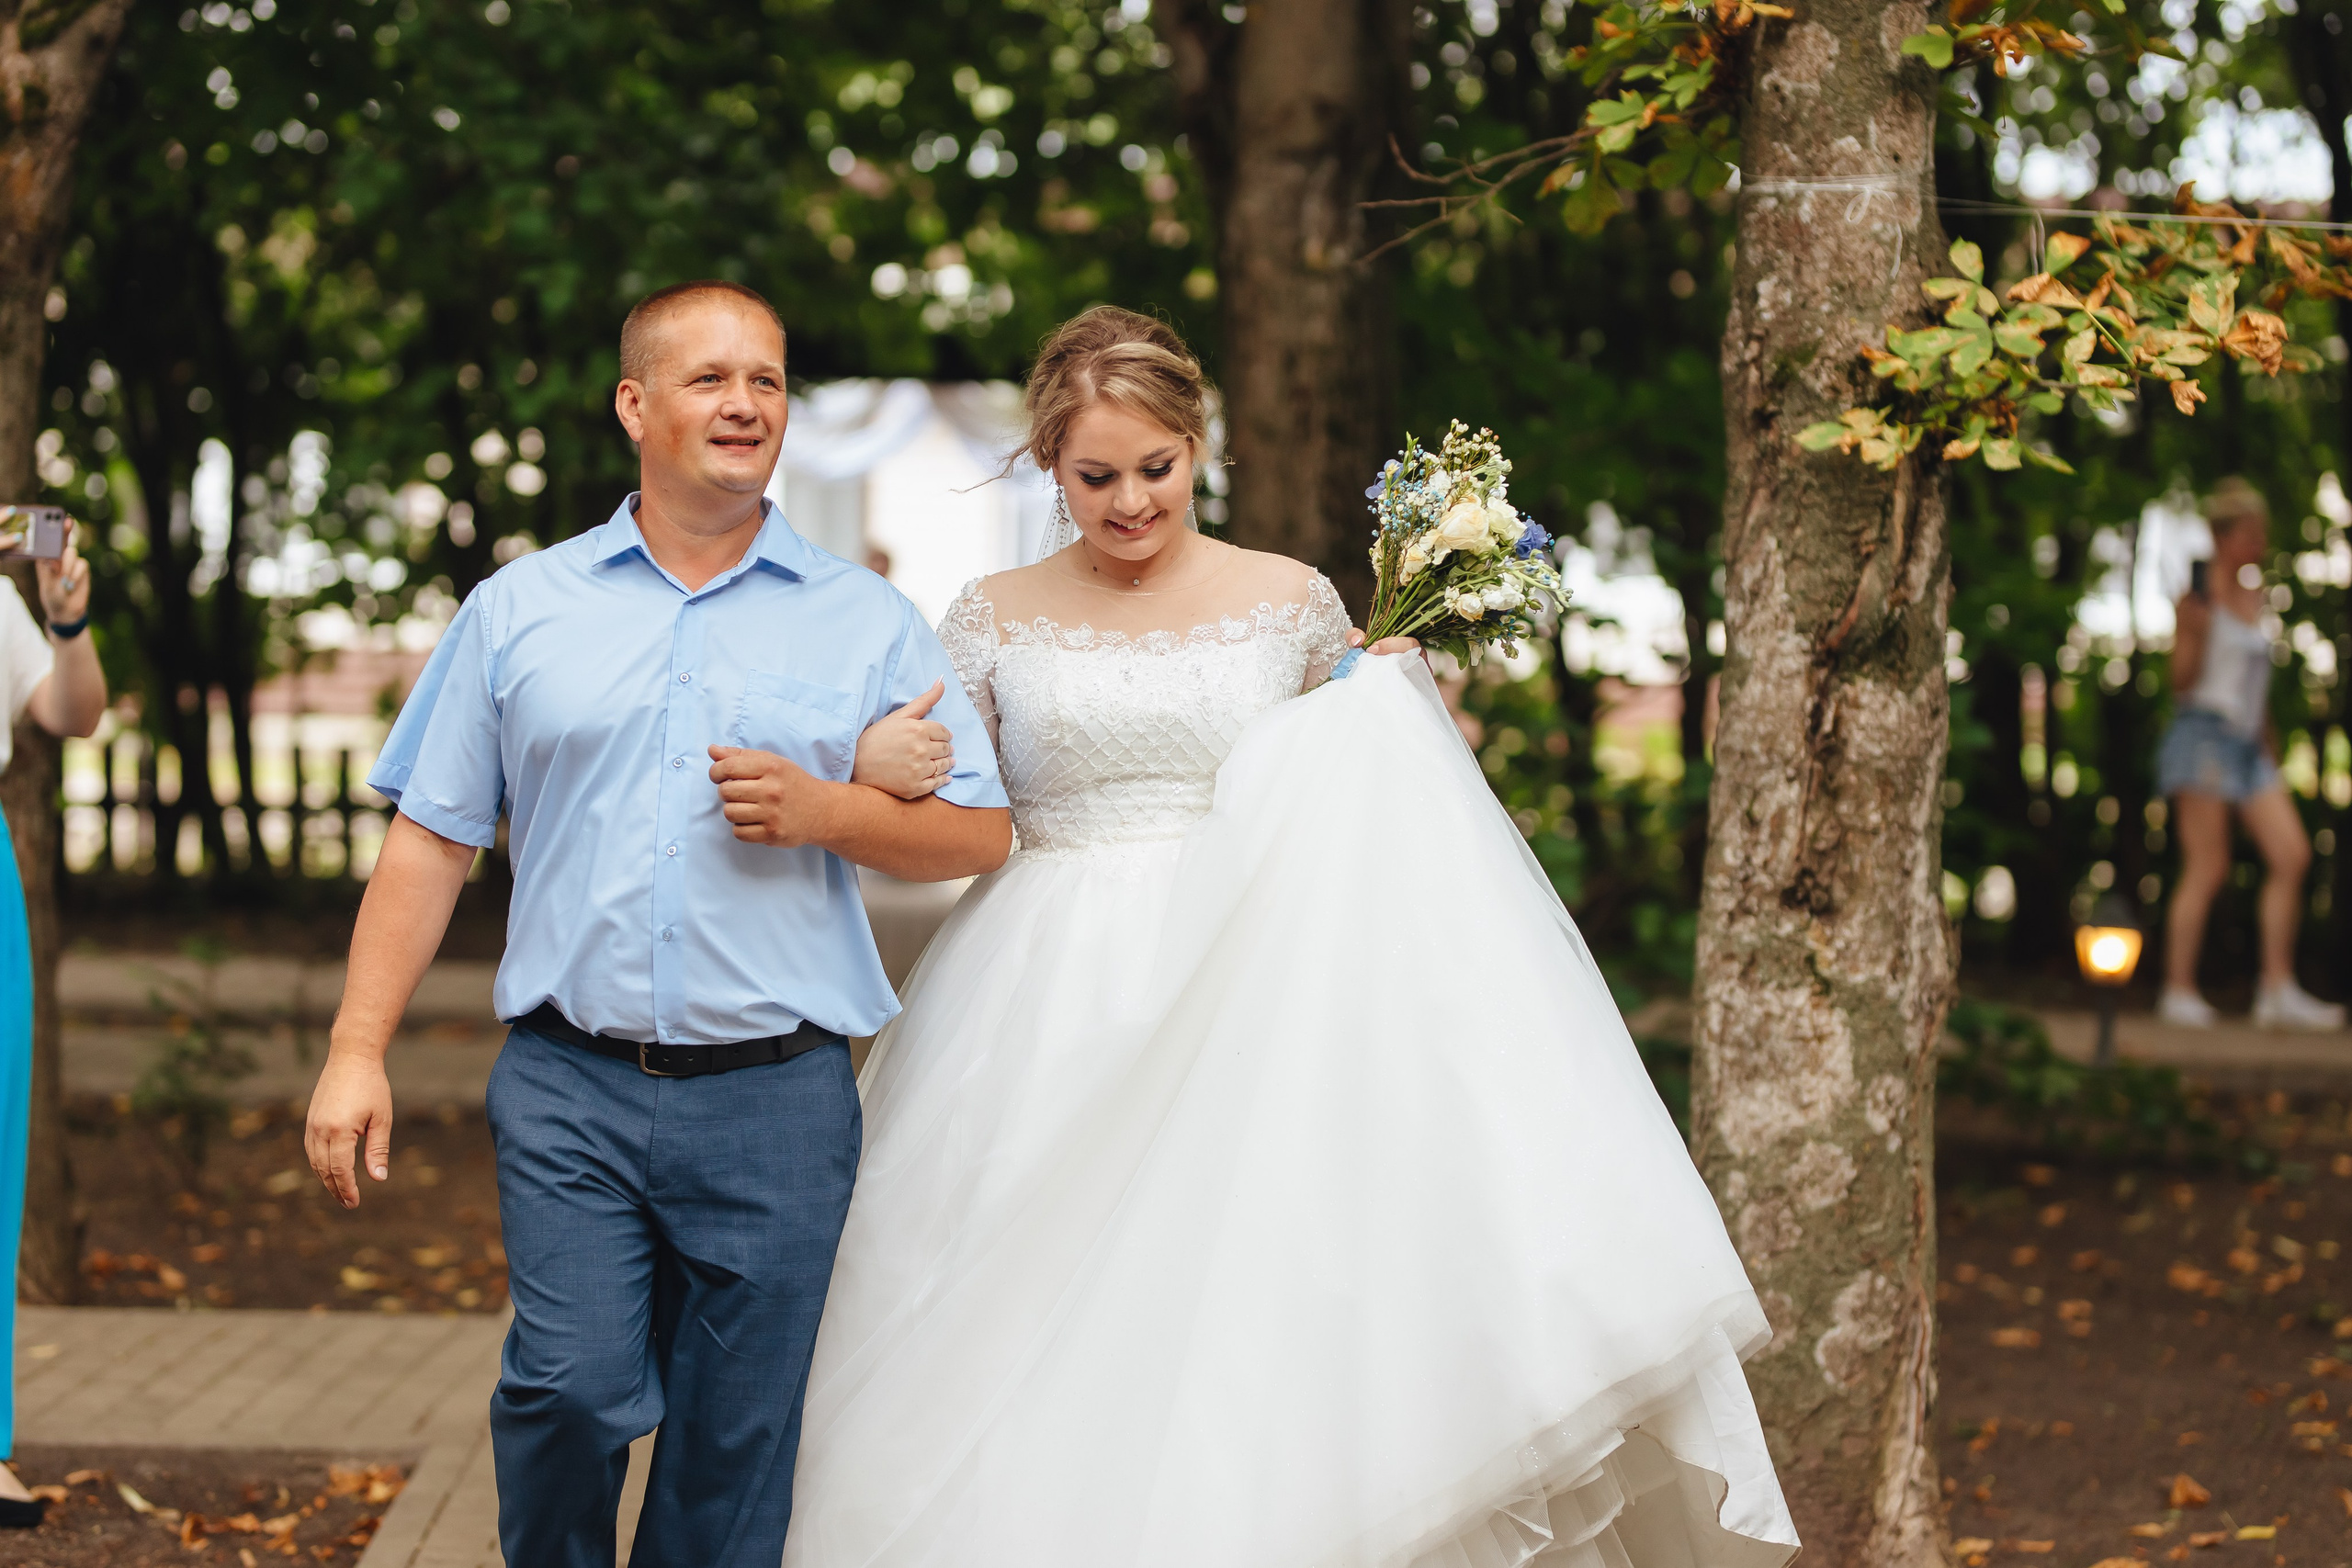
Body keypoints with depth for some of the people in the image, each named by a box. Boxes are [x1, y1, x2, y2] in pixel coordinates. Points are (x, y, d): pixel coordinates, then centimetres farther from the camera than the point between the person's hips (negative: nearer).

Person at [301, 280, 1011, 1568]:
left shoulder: (868, 625, 8)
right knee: (572, 1390, -14)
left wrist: (822, 811, -9)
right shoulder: (520, 611, 9)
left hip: (778, 1096, 1)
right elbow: (431, 839, 8)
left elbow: (980, 832, 8)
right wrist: (357, 1051, 1)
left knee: (734, 1443, 4)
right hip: (569, 1088, 0)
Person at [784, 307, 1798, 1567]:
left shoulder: (1293, 604, 7)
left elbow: (1354, 810, 16)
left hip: (1244, 1024, 0)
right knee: (1033, 1368, -2)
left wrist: (1399, 712, -2)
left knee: (1237, 1351, -8)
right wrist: (875, 769, -12)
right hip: (1049, 1028, 1)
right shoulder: (994, 621, 8)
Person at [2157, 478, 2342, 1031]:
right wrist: (2194, 631, -24)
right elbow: (2181, 682, -8)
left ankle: (2278, 991, -3)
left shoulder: (2254, 593, 16)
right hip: (2205, 733, -7)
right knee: (2207, 867, -9)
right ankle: (2179, 992, -2)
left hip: (2248, 742, 7)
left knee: (2292, 855, -5)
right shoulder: (2198, 598, -5)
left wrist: (2268, 738, 21)